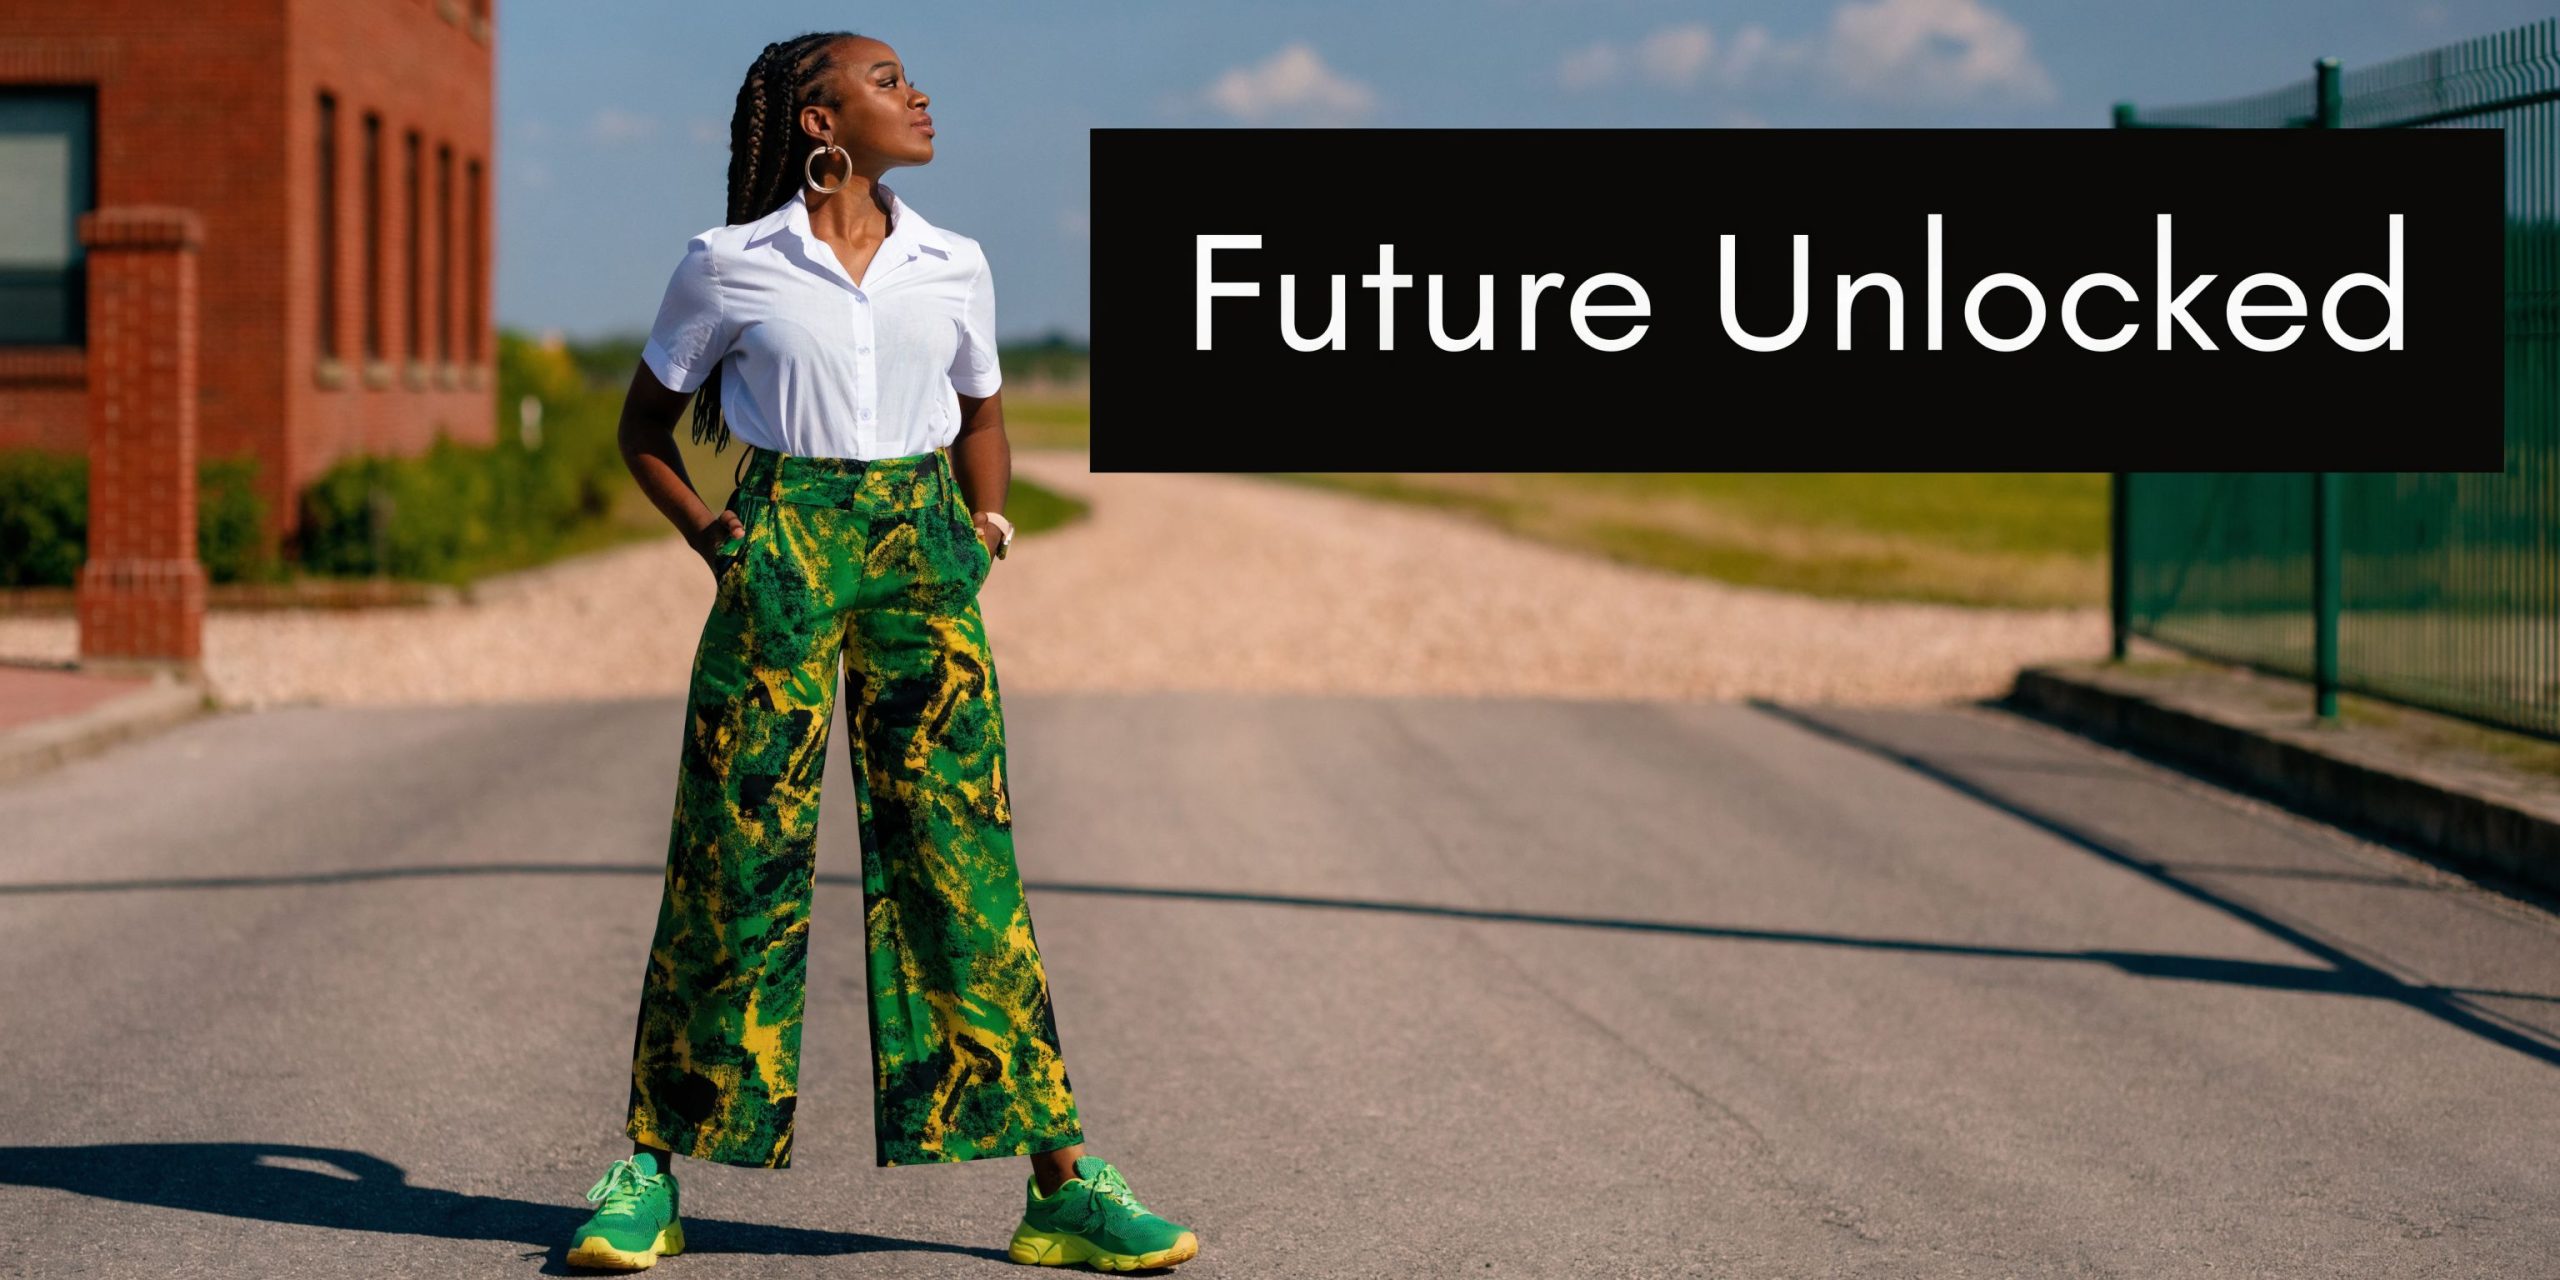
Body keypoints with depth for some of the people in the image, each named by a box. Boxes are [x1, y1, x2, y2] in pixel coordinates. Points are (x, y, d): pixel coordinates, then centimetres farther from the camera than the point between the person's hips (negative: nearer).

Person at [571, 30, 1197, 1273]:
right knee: (736, 854, -2)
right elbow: (645, 425, 13)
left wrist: (985, 526, 9)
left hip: (921, 562, 2)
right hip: (780, 559, -2)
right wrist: (706, 535, 0)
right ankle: (650, 1171, 11)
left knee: (961, 856, 0)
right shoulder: (727, 268, 0)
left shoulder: (953, 267, 8)